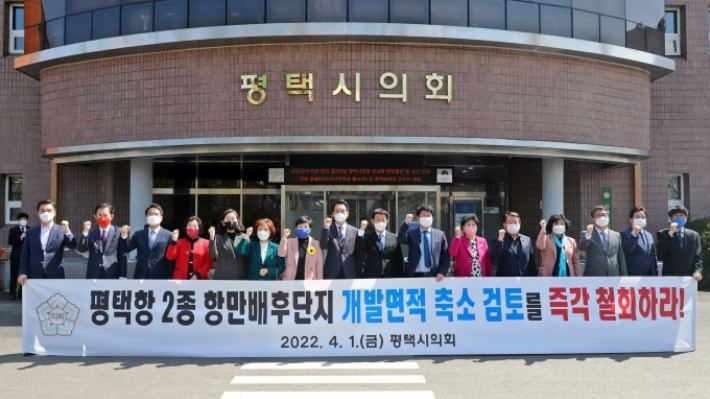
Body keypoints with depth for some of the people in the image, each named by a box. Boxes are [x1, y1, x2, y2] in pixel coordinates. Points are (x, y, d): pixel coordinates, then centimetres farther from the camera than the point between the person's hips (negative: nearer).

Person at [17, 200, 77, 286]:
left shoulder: (61, 230, 7)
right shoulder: (31, 232, 13)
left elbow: (72, 246, -8)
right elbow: (25, 256, 12)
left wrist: (67, 230, -23)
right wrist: (23, 273, 0)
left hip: (55, 276, -2)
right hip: (35, 276, 2)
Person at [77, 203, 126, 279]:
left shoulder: (118, 232, 0)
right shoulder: (91, 233, 7)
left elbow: (122, 256, -1)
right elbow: (81, 249, -4)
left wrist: (122, 276, -5)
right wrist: (85, 232, -15)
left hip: (112, 274, -2)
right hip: (94, 275, 2)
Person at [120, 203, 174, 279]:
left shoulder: (168, 236, 1)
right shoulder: (138, 234, 11)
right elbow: (125, 250, 6)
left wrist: (170, 279, -4)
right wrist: (124, 236, -12)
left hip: (159, 278, -3)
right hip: (140, 277, 3)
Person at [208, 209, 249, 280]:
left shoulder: (243, 238, 6)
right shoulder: (218, 238, 5)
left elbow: (248, 260, 7)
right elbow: (213, 255, -10)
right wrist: (212, 238, -20)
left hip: (241, 279, 1)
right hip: (222, 279, -1)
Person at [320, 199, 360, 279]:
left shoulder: (354, 231, 7)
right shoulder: (327, 230, 5)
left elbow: (358, 256, 8)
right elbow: (323, 246, -12)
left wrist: (358, 276, 5)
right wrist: (326, 228, -22)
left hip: (349, 275, 1)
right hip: (331, 274, -1)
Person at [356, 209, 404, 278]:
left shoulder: (395, 238, 9)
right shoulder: (367, 236, 6)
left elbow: (399, 261, 10)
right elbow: (358, 248, -12)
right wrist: (361, 230, -23)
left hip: (390, 278, 1)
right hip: (370, 278, -1)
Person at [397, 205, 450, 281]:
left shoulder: (440, 234, 8)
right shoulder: (411, 233, 5)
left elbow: (445, 256, 7)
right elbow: (400, 240, -15)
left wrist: (442, 272, -6)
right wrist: (406, 223, -24)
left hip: (434, 276, 1)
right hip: (415, 276, -1)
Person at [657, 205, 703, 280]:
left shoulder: (694, 235, 13)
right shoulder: (663, 234, 5)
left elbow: (697, 256, 7)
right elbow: (661, 249, -13)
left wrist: (697, 271, -9)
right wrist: (670, 233, -20)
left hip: (689, 277, 3)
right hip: (670, 277, -3)